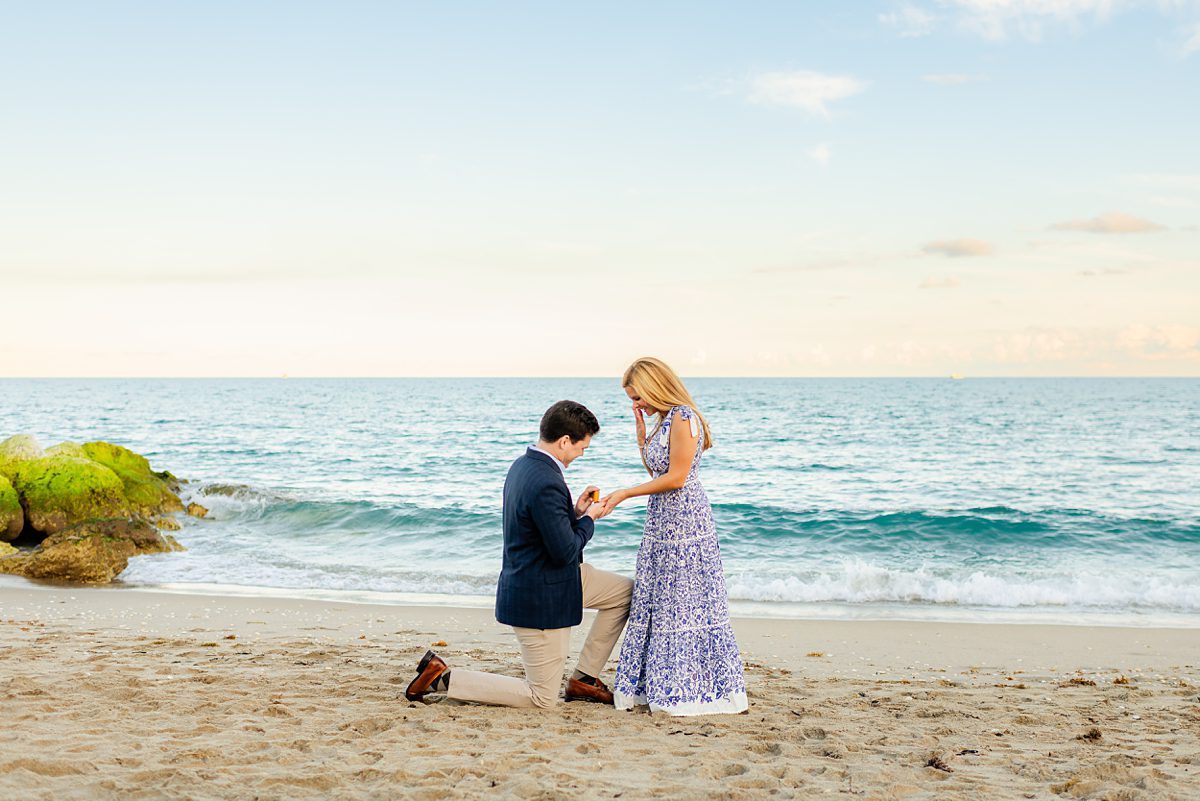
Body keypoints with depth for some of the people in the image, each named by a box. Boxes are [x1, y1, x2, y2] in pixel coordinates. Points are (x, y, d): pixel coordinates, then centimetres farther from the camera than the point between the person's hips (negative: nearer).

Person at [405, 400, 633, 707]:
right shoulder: (546, 484, -29)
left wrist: (574, 512, 4)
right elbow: (565, 552, -25)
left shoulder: (523, 465, 2)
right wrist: (588, 519, -9)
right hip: (540, 596, -10)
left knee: (627, 592, 17)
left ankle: (584, 679, 22)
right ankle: (442, 677, 4)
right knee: (542, 698, 3)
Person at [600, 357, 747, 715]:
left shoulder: (684, 418, -15)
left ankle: (690, 687, 5)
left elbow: (675, 477, -19)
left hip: (684, 524, -10)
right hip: (662, 524, 10)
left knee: (684, 605, -3)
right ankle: (658, 683, 18)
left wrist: (624, 494, -15)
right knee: (656, 602, 11)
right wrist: (641, 432, 11)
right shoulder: (665, 421, 14)